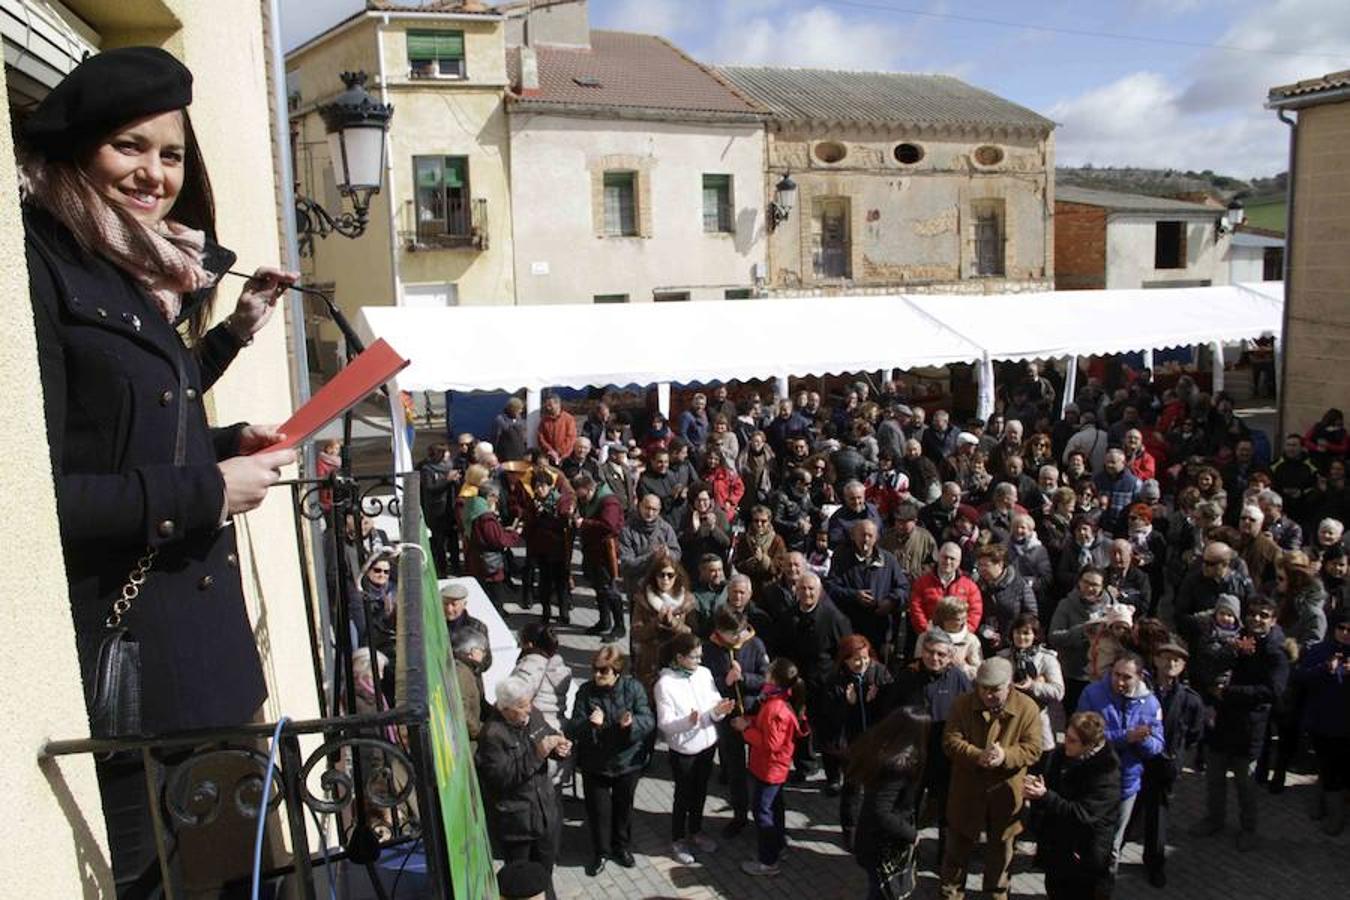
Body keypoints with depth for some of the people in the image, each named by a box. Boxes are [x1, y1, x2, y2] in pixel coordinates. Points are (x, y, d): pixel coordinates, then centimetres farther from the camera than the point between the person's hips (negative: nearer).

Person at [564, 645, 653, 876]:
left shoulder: (633, 688, -14)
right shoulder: (586, 691, -14)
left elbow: (648, 720, -16)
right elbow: (573, 729, -17)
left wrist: (632, 723, -38)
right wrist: (589, 724, -39)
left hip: (627, 761, 1)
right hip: (594, 764, 0)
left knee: (623, 807, 20)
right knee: (598, 809, 11)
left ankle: (622, 847, 44)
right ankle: (600, 852, 35)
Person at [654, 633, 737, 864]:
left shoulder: (704, 673, -7)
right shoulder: (665, 684, -21)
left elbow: (715, 706, -1)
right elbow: (664, 724, -21)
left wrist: (719, 710, -24)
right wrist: (688, 721, -38)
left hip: (707, 744, 5)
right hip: (683, 750, -5)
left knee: (700, 792, 22)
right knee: (683, 795, 12)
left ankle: (696, 832, 43)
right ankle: (678, 840, 32)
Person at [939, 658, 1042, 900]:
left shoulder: (1027, 707, -11)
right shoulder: (963, 704, -9)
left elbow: (1033, 749, -11)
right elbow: (951, 741, -11)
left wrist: (1006, 755, -29)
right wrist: (977, 756, -29)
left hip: (1005, 791, 0)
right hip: (967, 789, 0)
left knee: (1001, 845, 19)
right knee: (958, 844, 12)